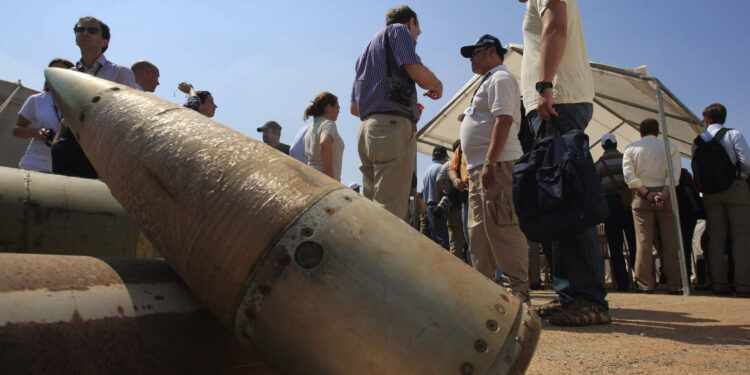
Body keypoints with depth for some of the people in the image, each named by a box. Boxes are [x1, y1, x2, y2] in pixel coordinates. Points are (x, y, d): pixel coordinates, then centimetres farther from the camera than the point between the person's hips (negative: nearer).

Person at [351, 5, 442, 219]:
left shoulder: (367, 50, 32)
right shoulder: (399, 30, 8)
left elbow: (354, 108, 28)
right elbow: (417, 73, -10)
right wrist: (437, 87, 11)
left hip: (367, 129, 8)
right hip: (393, 127, -8)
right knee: (390, 214, -14)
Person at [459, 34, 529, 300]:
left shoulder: (500, 78, -2)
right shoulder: (488, 82, 28)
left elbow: (503, 120, -17)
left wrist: (490, 163, -25)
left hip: (496, 165, -11)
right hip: (478, 168, 11)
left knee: (502, 228, -13)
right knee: (479, 230, 11)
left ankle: (518, 289, -9)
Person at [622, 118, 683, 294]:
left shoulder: (631, 148, 8)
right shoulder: (671, 147, 8)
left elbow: (629, 175, -5)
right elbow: (674, 174, -6)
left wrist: (646, 193, -8)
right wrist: (663, 193, -13)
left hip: (642, 198, 0)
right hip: (666, 195, 0)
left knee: (644, 240, -2)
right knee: (670, 241, 1)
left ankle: (646, 283, -3)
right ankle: (674, 284, 2)